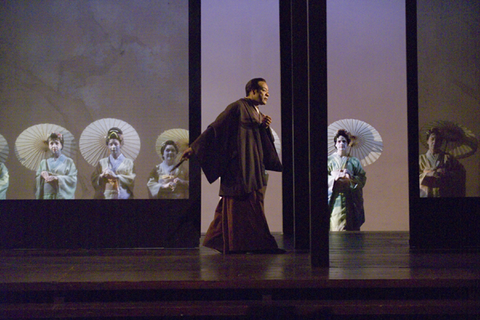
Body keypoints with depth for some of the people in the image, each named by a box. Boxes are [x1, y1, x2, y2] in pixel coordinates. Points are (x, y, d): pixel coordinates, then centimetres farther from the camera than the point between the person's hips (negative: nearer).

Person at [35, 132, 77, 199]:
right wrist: (42, 175, -10)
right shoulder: (43, 163, 16)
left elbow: (73, 179, -5)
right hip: (46, 196, 2)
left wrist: (56, 178, -15)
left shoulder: (68, 162, 6)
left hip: (63, 196, -2)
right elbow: (37, 179, 11)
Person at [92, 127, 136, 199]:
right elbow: (94, 181, 9)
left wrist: (116, 176, -11)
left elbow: (132, 180, -2)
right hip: (105, 197, 1)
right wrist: (103, 175, -11)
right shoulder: (102, 162, 17)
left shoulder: (129, 162, 12)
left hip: (124, 197, -1)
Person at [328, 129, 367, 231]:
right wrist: (334, 178, -17)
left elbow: (362, 179, 5)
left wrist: (351, 177, -14)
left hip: (350, 199, 1)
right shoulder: (329, 160, 11)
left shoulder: (354, 161, 13)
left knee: (351, 228, -4)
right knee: (335, 226, -9)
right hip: (335, 199, -1)